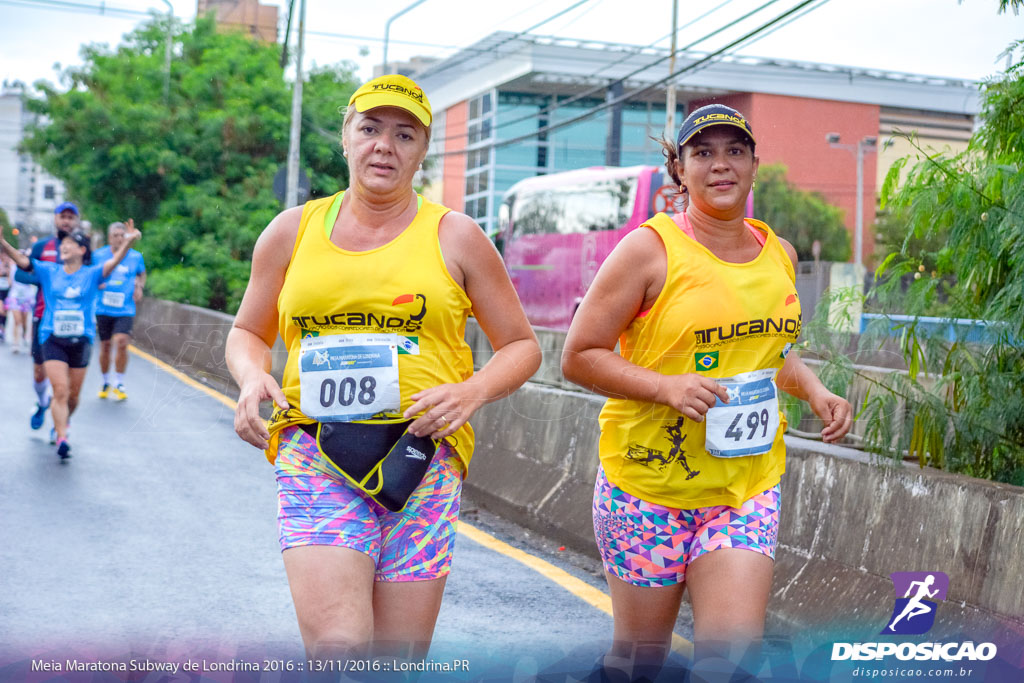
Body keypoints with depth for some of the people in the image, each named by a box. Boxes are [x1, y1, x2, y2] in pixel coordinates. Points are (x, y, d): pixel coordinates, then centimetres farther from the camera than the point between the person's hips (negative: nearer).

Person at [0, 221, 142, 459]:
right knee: (60, 390, -13)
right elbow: (22, 260, -3)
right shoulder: (49, 271, 5)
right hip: (52, 339, 0)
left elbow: (114, 261, -16)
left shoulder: (91, 274, -1)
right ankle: (62, 439, -15)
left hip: (81, 341, 0)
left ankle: (62, 423, 39)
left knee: (73, 395, 11)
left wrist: (128, 242, -35)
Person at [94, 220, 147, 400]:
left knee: (121, 342, -18)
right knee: (105, 346, 7)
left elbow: (142, 274, 21)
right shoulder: (98, 255, 0)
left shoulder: (136, 257, 1)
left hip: (125, 310, -1)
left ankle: (119, 384, -3)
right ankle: (106, 382, 29)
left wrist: (139, 287, 2)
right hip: (103, 309, 1)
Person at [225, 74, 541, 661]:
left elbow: (522, 345, 13)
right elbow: (248, 334, 23)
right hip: (315, 456, 0)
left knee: (398, 661, 3)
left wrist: (473, 392, -7)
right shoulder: (293, 231, 13)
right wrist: (253, 376, 0)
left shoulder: (455, 237, 9)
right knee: (337, 649, -18)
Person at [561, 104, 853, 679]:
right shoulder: (650, 249, -8)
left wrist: (815, 391, 6)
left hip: (748, 486, 4)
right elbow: (579, 357, -8)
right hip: (649, 483, -4)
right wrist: (666, 385, -22)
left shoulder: (779, 254, 9)